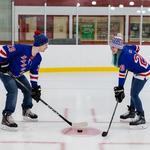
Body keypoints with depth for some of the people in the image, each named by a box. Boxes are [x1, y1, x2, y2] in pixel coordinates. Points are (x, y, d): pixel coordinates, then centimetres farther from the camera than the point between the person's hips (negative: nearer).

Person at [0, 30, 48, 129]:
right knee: (13, 90, -24)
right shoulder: (22, 48, -32)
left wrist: (36, 88, 0)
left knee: (28, 89, 11)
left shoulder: (38, 58, -7)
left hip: (18, 75, 9)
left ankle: (27, 111, 32)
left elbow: (34, 73, 2)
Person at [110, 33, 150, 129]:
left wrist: (120, 88, -30)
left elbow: (122, 73, -31)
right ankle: (132, 113, 34)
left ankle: (141, 118, -7)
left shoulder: (123, 57, -29)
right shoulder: (126, 47, -5)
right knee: (133, 93, 18)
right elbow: (136, 47, 15)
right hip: (138, 71, 10)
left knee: (134, 95, -13)